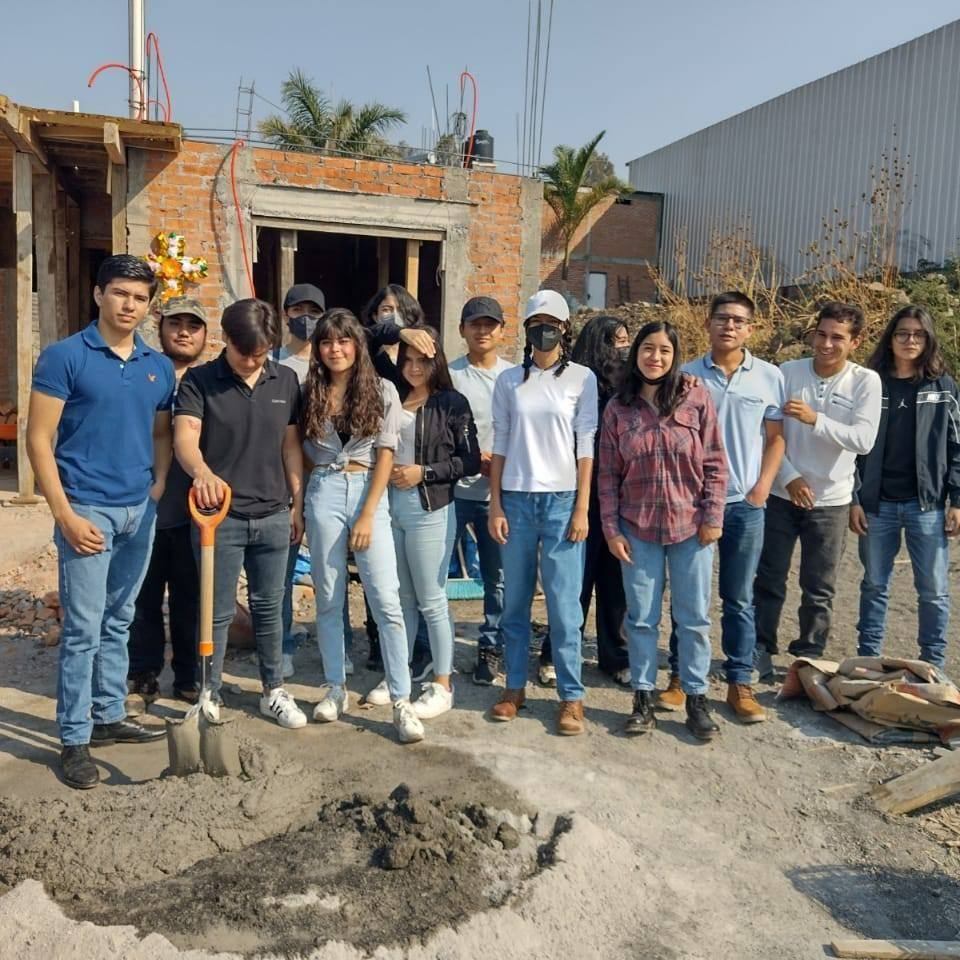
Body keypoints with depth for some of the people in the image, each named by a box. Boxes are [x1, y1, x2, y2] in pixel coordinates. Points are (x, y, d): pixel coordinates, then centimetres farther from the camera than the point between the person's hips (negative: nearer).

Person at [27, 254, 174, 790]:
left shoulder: (159, 367, 8)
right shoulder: (64, 357, -6)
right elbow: (39, 440, -8)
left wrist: (159, 489, 2)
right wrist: (65, 514, -14)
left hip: (141, 512, 5)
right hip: (88, 510, -5)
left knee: (119, 623, 16)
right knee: (84, 629, -1)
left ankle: (109, 716, 29)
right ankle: (74, 740, 11)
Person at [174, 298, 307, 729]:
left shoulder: (286, 381, 4)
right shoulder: (199, 381, -7)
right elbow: (184, 438, -20)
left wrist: (298, 503, 9)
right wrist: (202, 471, -42)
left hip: (273, 515, 3)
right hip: (220, 515, -3)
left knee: (268, 607, 15)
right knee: (217, 612, 6)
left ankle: (274, 691, 29)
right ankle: (209, 695, 22)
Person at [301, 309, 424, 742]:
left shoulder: (382, 391, 1)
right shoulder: (309, 393, 6)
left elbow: (385, 455, -3)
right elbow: (301, 452, 12)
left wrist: (367, 515, -9)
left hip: (370, 493, -2)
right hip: (323, 495, 2)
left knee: (386, 599, -7)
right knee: (328, 598, 9)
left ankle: (402, 702, -1)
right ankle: (336, 689, 23)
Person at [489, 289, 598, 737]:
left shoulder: (582, 378, 2)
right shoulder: (509, 380, 8)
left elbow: (586, 446, 0)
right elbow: (500, 445, 7)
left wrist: (582, 508, -6)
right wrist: (495, 505, 1)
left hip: (562, 499, -2)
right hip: (516, 498, 2)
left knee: (564, 603, -2)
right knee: (515, 600, 9)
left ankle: (571, 695, 10)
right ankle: (515, 686, 22)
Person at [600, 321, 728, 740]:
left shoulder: (696, 397, -3)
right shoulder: (618, 408, 1)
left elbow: (715, 463, -2)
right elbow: (608, 475, 2)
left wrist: (713, 517, -7)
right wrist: (611, 529, -3)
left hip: (691, 526, -1)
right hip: (637, 529, 1)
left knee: (694, 618, 8)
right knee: (641, 618, 8)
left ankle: (697, 699, 22)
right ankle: (643, 698, 21)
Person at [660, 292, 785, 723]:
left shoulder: (769, 376, 3)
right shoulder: (687, 375, 1)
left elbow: (775, 436, 7)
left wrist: (763, 486, -4)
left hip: (745, 504, 1)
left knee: (739, 599, 9)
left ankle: (740, 683, 18)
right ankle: (681, 676, 19)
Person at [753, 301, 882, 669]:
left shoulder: (866, 381, -7)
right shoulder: (787, 372, -5)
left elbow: (863, 440, -17)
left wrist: (815, 419, -29)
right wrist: (789, 477, -14)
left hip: (831, 501, 0)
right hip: (781, 494, 1)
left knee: (819, 589, 10)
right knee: (769, 580, 9)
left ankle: (809, 656, 25)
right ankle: (761, 649, 23)